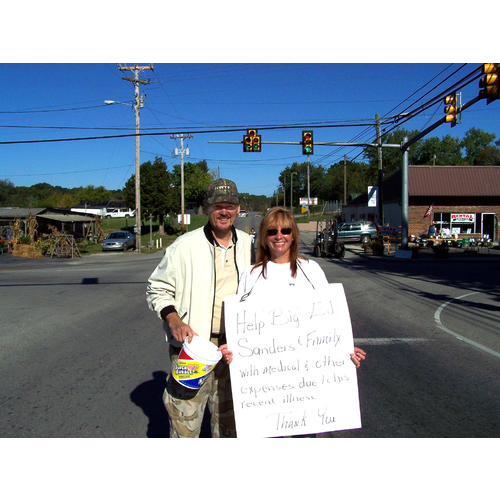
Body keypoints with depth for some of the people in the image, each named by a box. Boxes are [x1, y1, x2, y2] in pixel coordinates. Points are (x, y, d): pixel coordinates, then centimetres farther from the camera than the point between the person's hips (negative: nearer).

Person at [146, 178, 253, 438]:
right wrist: (174, 321, -18)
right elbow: (157, 288, -3)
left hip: (234, 346, 4)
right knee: (185, 414, -1)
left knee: (228, 415, 19)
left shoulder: (247, 244, 6)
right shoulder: (185, 245, -9)